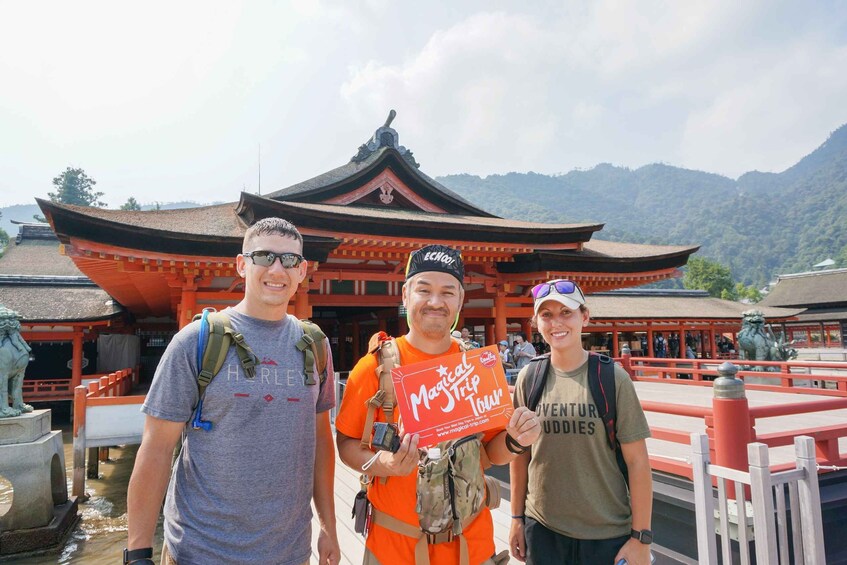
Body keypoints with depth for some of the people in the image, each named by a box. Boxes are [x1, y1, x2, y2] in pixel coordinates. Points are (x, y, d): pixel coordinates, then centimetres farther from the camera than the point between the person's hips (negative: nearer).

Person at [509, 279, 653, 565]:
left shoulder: (611, 378, -10)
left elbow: (637, 461, -8)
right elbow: (520, 453, 4)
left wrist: (641, 537, -7)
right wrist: (517, 518, 6)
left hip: (608, 534, -2)